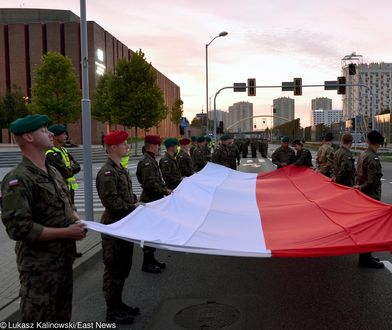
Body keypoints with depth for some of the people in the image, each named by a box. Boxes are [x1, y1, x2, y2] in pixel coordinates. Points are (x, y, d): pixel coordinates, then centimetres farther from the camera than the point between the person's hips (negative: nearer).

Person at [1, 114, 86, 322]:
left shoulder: (53, 172, 8)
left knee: (63, 317, 23)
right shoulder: (18, 180, -21)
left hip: (63, 259, 8)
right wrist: (67, 232, -23)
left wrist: (77, 222, -2)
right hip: (40, 266, -8)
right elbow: (18, 228, -27)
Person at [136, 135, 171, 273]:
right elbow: (150, 184, -25)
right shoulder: (147, 162, -18)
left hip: (154, 201, 10)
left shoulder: (151, 161, 15)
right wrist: (165, 191, -18)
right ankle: (147, 263, 8)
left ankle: (151, 259, 29)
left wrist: (165, 189, 10)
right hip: (150, 202, -10)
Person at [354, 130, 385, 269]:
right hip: (371, 198, -9)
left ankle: (365, 256, 27)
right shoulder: (373, 158, -20)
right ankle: (365, 258, 5)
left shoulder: (362, 155, 8)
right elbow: (373, 181, -25)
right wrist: (361, 187, -11)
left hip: (363, 195, 9)